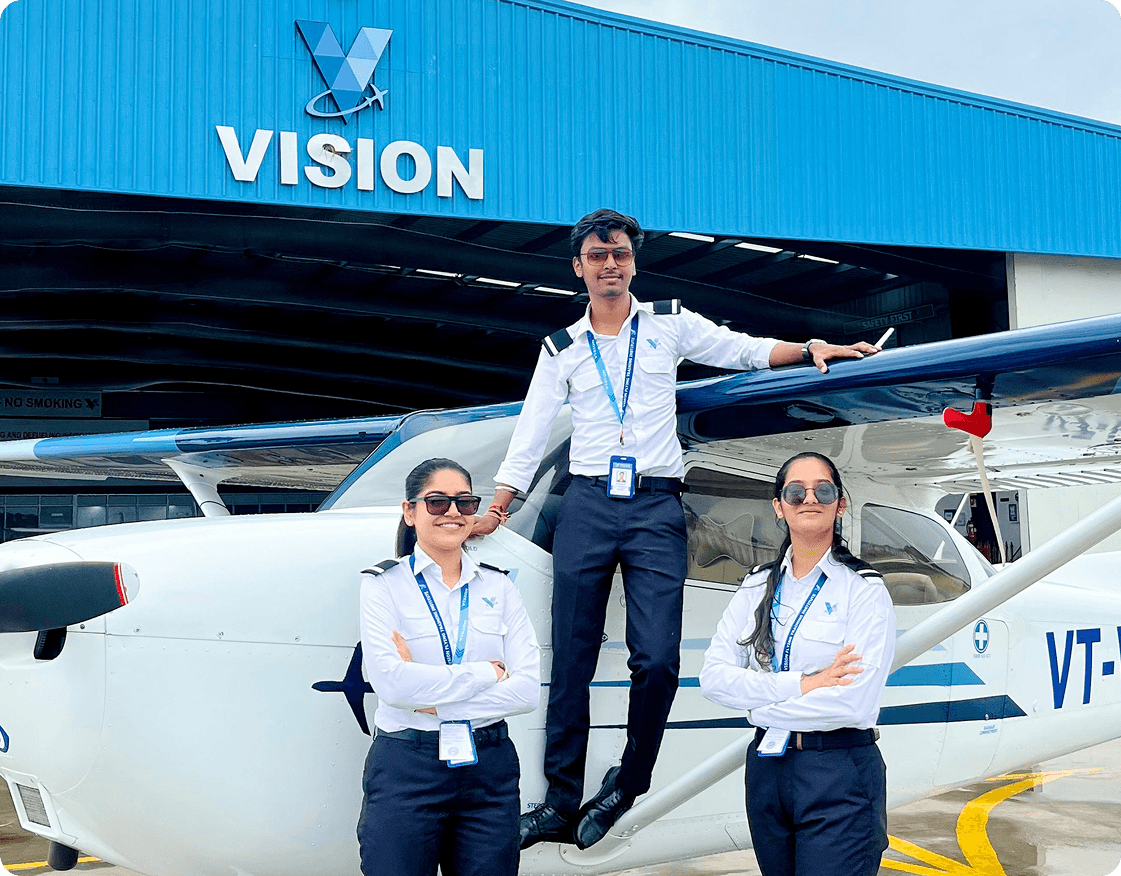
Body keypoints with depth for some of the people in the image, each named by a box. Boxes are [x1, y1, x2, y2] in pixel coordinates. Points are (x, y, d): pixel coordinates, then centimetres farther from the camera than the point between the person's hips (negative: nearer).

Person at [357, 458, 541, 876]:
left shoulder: (497, 587, 8)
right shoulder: (384, 584, -1)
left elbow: (528, 689, -3)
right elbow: (390, 683, -15)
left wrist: (434, 700, -12)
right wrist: (486, 673, -10)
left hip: (490, 768, 3)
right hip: (407, 769, -3)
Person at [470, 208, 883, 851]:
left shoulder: (670, 323, 11)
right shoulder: (563, 349, 14)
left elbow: (742, 349, 16)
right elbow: (530, 437, 13)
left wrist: (811, 349, 0)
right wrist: (495, 510, 7)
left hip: (656, 508, -1)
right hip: (587, 506, 1)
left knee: (657, 659, -11)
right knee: (572, 661, 0)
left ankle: (628, 786, 8)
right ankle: (562, 803, 7)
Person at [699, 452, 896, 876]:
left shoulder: (864, 589, -7)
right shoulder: (757, 587, 7)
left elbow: (855, 702, -19)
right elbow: (713, 677, -4)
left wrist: (761, 705, -9)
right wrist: (801, 685, -16)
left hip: (839, 775, -5)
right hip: (766, 766, 5)